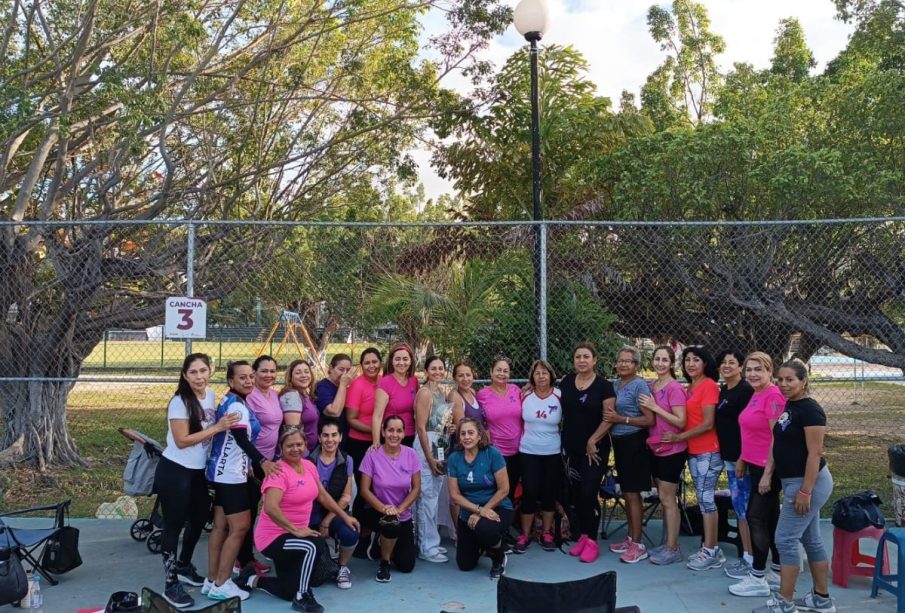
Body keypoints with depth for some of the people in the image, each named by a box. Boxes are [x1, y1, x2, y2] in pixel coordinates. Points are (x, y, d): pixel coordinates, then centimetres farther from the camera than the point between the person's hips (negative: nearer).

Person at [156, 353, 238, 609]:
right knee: (174, 525, 1)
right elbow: (182, 440, -23)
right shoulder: (179, 402, -19)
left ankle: (184, 567, 42)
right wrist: (217, 428, -24)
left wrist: (223, 426, -3)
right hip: (175, 471, -8)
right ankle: (171, 584, 11)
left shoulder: (211, 395, 1)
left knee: (199, 519, 20)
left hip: (199, 471, 8)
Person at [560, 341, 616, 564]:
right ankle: (582, 536, 20)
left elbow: (609, 418, -8)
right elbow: (559, 410, 15)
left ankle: (592, 541, 4)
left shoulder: (604, 385, -6)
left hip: (594, 449, -4)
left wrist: (593, 441, -11)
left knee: (589, 493, -8)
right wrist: (562, 437, 7)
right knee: (575, 493, 7)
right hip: (570, 447, 4)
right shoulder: (566, 382, 5)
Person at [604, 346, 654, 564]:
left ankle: (638, 545, 4)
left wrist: (620, 419, -17)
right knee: (626, 493, 14)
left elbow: (649, 419, -17)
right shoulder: (615, 384, 11)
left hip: (634, 442, -8)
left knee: (632, 494, -4)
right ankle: (630, 538, 24)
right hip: (619, 442, 8)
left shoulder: (639, 385, -12)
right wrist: (609, 415, 4)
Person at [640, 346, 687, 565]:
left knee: (668, 499, -2)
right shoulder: (650, 386, 7)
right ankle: (668, 543, 23)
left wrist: (655, 407, -21)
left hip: (672, 450, -7)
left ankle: (673, 549, 7)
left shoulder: (675, 388, -15)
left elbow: (681, 422, -21)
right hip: (655, 448, 7)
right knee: (664, 498, 14)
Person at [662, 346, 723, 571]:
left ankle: (710, 552, 5)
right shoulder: (690, 387, 12)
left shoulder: (709, 385, -11)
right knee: (703, 499, 12)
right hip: (693, 451, 8)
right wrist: (680, 438, 0)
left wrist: (679, 437, -12)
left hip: (708, 452, -8)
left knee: (706, 499, -3)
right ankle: (711, 548, 21)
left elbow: (708, 424, -15)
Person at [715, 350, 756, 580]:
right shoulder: (723, 391, 14)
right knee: (738, 507, 14)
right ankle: (745, 556, 23)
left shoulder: (745, 390, -12)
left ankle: (751, 560, 6)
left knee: (745, 508, -3)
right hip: (729, 457, 9)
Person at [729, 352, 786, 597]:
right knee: (770, 518, 15)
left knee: (755, 517, -3)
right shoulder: (755, 395, 9)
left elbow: (777, 438, -20)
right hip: (755, 465, 9)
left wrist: (767, 474, -20)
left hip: (768, 468, -9)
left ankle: (758, 579, 6)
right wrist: (742, 459, 20)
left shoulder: (774, 396, -18)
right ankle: (778, 571, 26)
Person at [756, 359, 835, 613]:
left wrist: (805, 491, -22)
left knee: (785, 539, -5)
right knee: (811, 540, 15)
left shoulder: (810, 410, -18)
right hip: (794, 482, 9)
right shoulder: (788, 406, 9)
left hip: (808, 483, -9)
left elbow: (815, 453, -21)